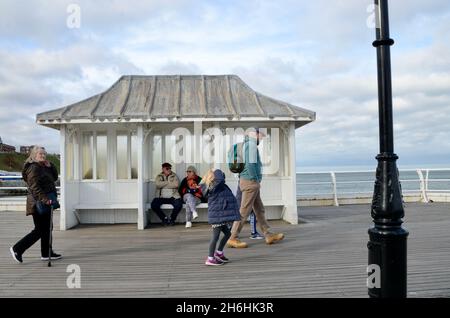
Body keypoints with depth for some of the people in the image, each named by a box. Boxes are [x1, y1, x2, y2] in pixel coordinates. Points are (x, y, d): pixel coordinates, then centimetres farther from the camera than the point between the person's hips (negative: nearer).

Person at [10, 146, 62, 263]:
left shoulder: (43, 167, 15)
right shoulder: (33, 168, -15)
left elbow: (54, 177, 17)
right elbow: (34, 187, -23)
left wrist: (50, 166, 3)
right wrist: (45, 199, -30)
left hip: (44, 202, 10)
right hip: (38, 203, -10)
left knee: (47, 228, 14)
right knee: (39, 230, -6)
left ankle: (46, 253, 22)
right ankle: (17, 249, 3)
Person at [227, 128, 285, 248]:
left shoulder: (247, 144, 16)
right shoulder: (252, 144, -13)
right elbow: (251, 164, -21)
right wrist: (256, 180, -14)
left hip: (251, 182, 10)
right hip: (251, 181, -10)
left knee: (260, 210, 12)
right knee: (244, 211, -5)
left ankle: (268, 235, 19)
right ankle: (233, 238, 1)